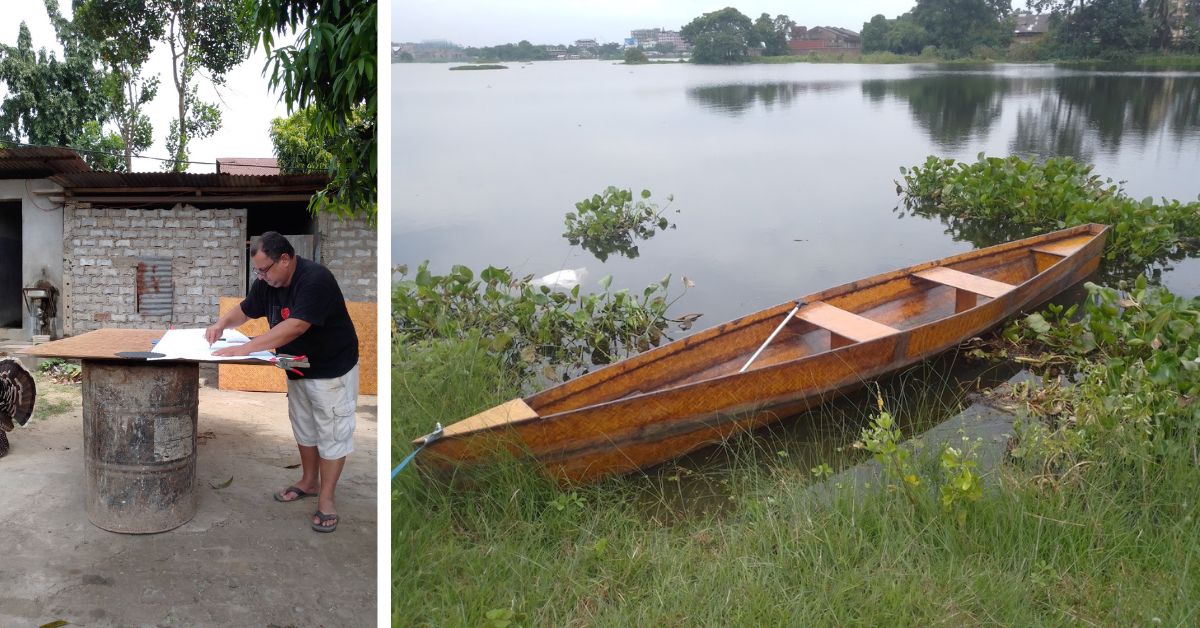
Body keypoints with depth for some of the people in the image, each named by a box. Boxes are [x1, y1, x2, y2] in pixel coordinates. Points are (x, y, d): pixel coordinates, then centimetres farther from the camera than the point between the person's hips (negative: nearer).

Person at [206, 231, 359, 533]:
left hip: (331, 370, -8)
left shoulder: (315, 279, -30)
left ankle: (326, 498, 6)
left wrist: (245, 349, -39)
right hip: (298, 368, 8)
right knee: (303, 427, 19)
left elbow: (296, 326, -37)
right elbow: (243, 311, 10)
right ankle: (309, 482, 35)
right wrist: (221, 324, -13)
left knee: (331, 433, -1)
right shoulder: (268, 282, -3)